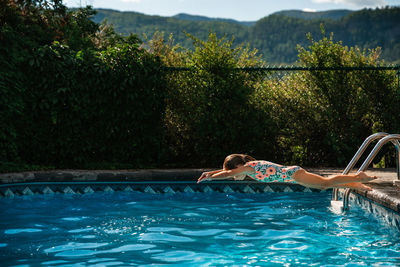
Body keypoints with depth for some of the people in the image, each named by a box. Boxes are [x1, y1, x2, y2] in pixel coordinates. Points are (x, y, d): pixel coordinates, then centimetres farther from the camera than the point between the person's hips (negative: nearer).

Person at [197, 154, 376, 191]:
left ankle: (358, 177, -12)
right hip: (292, 174, 8)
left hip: (293, 174, -8)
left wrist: (209, 177, -12)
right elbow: (228, 170, 23)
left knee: (326, 182, -13)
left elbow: (228, 174, -23)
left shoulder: (248, 166, -12)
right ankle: (355, 185, 15)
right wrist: (209, 173, 18)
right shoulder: (250, 165, 13)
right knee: (323, 185, 12)